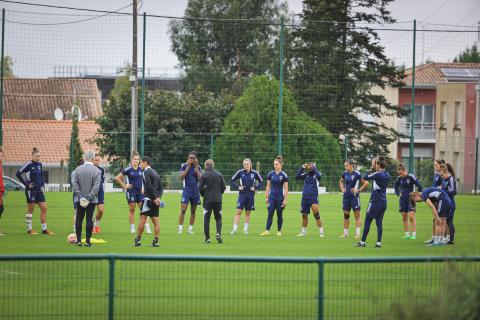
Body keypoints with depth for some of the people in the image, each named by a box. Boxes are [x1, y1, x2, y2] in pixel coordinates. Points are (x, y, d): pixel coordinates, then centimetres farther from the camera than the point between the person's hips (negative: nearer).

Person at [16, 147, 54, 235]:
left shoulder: (39, 164, 9)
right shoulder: (29, 165, -11)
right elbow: (18, 174, -12)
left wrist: (42, 185, 10)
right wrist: (26, 184, -12)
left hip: (39, 190, 7)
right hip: (31, 190, -7)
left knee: (44, 208, 4)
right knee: (30, 209, 1)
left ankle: (44, 229, 9)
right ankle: (29, 229, 10)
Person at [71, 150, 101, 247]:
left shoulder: (77, 169, -2)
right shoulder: (96, 171, -6)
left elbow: (74, 184, -6)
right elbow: (96, 187, -12)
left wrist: (80, 196, -7)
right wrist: (89, 197, -12)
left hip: (80, 200, 1)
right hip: (92, 200, -1)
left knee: (79, 219, 9)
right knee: (89, 219, 3)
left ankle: (79, 240, 8)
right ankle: (88, 241, 1)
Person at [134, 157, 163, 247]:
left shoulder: (146, 172, -8)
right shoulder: (154, 172, 18)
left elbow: (149, 187, -19)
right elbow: (160, 188, 15)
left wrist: (155, 198, -15)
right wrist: (158, 197, 2)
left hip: (148, 199, -8)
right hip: (155, 200, 8)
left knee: (142, 218, -3)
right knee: (155, 220, 3)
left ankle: (138, 239, 0)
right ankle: (156, 241, -2)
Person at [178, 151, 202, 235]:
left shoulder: (198, 167, 6)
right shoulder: (184, 166, 1)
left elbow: (200, 178, -5)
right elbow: (181, 177, -10)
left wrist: (196, 167, -9)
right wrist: (188, 167, -13)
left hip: (195, 191, 3)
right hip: (186, 190, -3)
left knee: (193, 211, 6)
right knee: (183, 209, -11)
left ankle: (190, 229, 13)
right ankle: (180, 228, -9)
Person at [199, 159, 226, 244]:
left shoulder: (204, 175, -6)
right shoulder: (219, 175, 3)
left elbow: (201, 188, -8)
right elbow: (223, 187, 4)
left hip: (207, 200, -2)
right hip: (218, 200, 2)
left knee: (206, 219, 5)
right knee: (218, 218, 11)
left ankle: (207, 238, 2)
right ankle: (218, 233, -12)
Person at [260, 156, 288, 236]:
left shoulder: (284, 175, -6)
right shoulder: (270, 174, 3)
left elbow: (286, 188, -4)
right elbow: (268, 186, 9)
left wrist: (285, 199, -8)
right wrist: (266, 197, 6)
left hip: (280, 198, -2)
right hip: (272, 197, 2)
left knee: (279, 215, 6)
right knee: (270, 214, -6)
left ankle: (279, 231, 15)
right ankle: (267, 231, -10)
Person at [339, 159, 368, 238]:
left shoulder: (357, 174, -13)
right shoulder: (345, 173, 6)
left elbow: (366, 183, -14)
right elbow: (341, 181, 26)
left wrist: (359, 190, -14)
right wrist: (342, 189, 10)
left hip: (354, 196, -6)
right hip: (346, 196, 6)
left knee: (357, 215, -2)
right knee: (346, 215, 9)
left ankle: (357, 234, 0)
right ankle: (345, 233, 16)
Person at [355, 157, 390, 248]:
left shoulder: (377, 174, -15)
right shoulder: (387, 175, 6)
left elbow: (365, 177, -7)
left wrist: (371, 169, 3)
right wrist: (373, 169, 9)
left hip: (375, 202, -7)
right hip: (383, 202, 7)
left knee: (367, 221, 1)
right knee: (379, 222, 8)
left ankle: (362, 242, 3)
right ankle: (379, 242, 2)